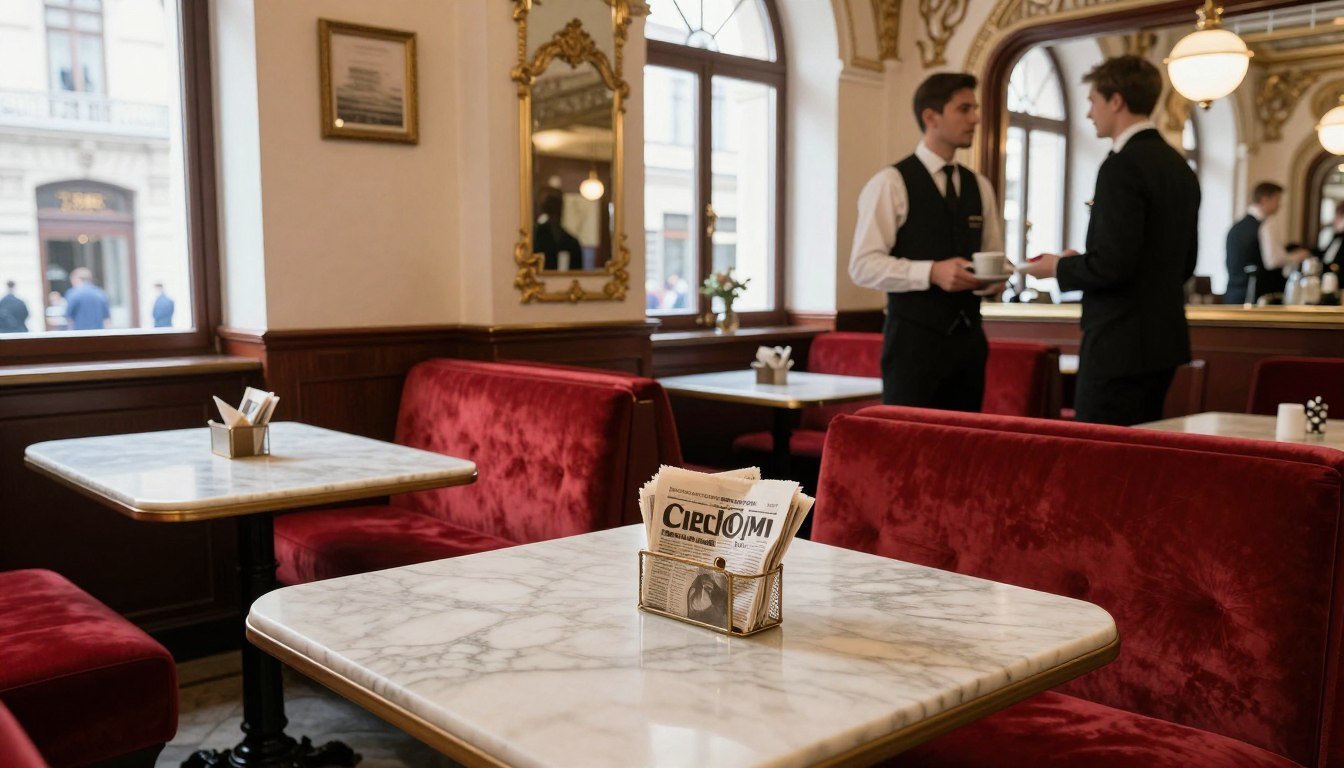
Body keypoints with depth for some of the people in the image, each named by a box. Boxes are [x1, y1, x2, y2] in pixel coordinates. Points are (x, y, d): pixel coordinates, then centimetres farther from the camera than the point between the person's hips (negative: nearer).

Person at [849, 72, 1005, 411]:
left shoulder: (980, 187, 13)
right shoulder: (891, 184, -6)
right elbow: (863, 265, -13)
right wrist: (931, 272, -25)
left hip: (968, 336, 6)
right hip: (914, 336, -6)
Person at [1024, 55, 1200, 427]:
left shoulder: (1122, 166, -15)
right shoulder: (1179, 166, 13)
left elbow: (1113, 263, -22)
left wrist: (1060, 267, -4)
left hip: (1121, 345, -10)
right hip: (1163, 339, 10)